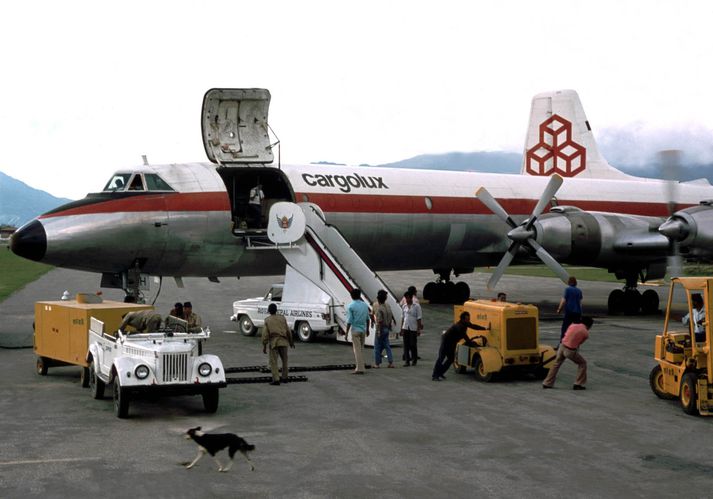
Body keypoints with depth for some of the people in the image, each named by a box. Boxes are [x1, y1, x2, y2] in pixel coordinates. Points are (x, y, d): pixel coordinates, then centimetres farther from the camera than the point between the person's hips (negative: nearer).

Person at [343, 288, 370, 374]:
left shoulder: (351, 306, -11)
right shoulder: (365, 305, 6)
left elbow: (349, 320, -13)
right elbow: (367, 319, 11)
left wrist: (347, 332, -7)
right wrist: (367, 329, 21)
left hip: (355, 329, -5)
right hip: (363, 329, 5)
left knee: (357, 349, -3)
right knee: (361, 349, 14)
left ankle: (359, 369, -4)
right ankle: (360, 367, 18)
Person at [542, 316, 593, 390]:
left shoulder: (572, 325, 9)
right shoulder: (586, 333, -3)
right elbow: (579, 343, 2)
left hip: (562, 346, 5)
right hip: (570, 351, -5)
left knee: (556, 364, 21)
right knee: (582, 363, 16)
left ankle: (547, 383, 25)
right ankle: (578, 384, 13)